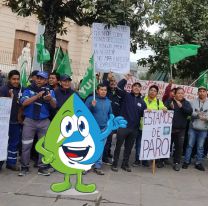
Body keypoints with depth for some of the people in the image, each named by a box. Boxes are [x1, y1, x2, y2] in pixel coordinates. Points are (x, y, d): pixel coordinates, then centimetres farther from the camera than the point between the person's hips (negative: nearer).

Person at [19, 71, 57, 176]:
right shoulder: (28, 90, 1)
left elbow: (54, 106, -6)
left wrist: (50, 99, -29)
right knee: (26, 145, 2)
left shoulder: (49, 91, 4)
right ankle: (24, 167, 13)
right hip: (29, 120, -1)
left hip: (44, 121, 1)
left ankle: (42, 167, 15)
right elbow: (24, 103, -13)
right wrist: (38, 95, -22)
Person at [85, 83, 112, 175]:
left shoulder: (108, 101, 11)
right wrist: (91, 106, -23)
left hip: (103, 129, 4)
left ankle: (98, 166, 17)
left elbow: (110, 114, 20)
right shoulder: (91, 99, -5)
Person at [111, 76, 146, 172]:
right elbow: (119, 86, -15)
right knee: (118, 145, 3)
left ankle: (125, 164, 26)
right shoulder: (126, 96, -1)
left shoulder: (142, 101, 9)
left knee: (129, 147, 14)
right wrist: (126, 79, -22)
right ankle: (114, 164, 13)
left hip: (134, 128, 4)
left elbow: (143, 114, 11)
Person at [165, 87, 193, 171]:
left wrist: (181, 106, -23)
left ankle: (177, 163, 11)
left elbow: (190, 112, -10)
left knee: (179, 146, 1)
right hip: (169, 128, -1)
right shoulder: (169, 101, 3)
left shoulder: (186, 103, 7)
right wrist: (170, 107, -26)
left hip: (180, 129, 1)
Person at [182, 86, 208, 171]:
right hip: (193, 127, 0)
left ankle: (198, 163, 18)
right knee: (190, 145, 6)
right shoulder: (193, 102, 1)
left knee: (200, 146, 8)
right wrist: (198, 114, -21)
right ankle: (186, 161, 16)